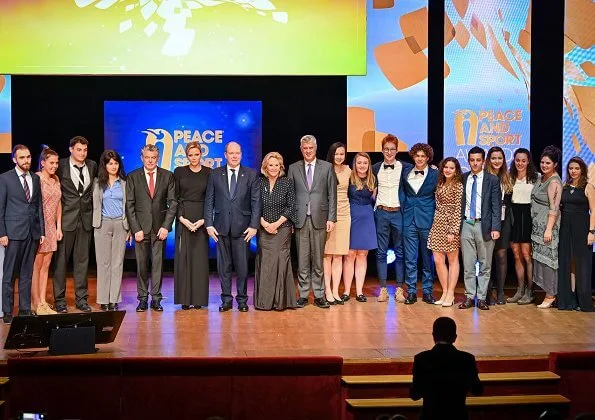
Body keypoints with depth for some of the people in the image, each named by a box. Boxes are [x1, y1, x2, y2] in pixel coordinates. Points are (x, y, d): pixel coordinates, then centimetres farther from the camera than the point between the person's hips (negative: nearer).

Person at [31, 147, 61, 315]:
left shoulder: (56, 179, 11)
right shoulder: (36, 179, -11)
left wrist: (59, 227, 10)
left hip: (51, 227, 7)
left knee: (46, 265, 8)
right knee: (36, 265, 0)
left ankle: (43, 302, 13)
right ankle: (35, 303, 5)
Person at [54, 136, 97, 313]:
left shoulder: (92, 166, 7)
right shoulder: (61, 166, -4)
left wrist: (90, 202, 10)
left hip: (85, 218, 3)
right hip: (66, 218, -3)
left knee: (82, 260, 8)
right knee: (61, 260, 2)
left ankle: (81, 298, 14)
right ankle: (59, 300, 9)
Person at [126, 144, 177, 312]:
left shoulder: (167, 176, 5)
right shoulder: (133, 177, 4)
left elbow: (172, 202, 4)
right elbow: (129, 205, 1)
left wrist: (166, 226, -5)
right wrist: (136, 229, -7)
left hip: (160, 227, 0)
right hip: (141, 226, 0)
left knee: (158, 263, 2)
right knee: (141, 264, 2)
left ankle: (156, 299, 7)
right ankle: (142, 298, 10)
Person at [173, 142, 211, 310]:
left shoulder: (209, 173, 5)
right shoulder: (179, 172, 6)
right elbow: (174, 198, 3)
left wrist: (204, 220, -9)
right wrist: (182, 218, -9)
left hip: (201, 219, 0)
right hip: (183, 218, 0)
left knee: (200, 257, -1)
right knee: (183, 257, -2)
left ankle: (199, 298, 4)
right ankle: (185, 298, 3)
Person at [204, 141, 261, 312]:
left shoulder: (251, 175, 4)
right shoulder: (215, 174, 7)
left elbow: (256, 202, 1)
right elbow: (209, 201, 6)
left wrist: (254, 225, -6)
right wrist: (209, 224, -2)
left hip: (242, 227, -1)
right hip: (221, 226, 1)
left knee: (242, 265, 0)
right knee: (223, 265, 5)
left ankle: (242, 299, 11)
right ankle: (226, 299, 13)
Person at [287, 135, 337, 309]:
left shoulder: (327, 167, 6)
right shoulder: (293, 168, 9)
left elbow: (332, 195, 4)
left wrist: (331, 218, -3)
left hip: (320, 219, -1)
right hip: (300, 220, 1)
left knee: (318, 259, 3)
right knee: (302, 260, 3)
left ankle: (319, 295, 9)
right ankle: (303, 294, 10)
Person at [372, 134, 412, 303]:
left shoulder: (406, 167, 1)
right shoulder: (375, 168, 8)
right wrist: (374, 203, 8)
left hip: (398, 213, -2)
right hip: (381, 213, 2)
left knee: (400, 252, 3)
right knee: (381, 252, 3)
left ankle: (399, 289, 8)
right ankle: (383, 289, 7)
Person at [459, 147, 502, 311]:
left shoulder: (492, 180, 0)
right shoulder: (462, 179, 7)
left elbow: (496, 205, -3)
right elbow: (459, 202, 9)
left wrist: (495, 228, -11)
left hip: (484, 225, -2)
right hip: (466, 225, 2)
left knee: (485, 265, 4)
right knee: (468, 264, 5)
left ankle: (481, 298, 11)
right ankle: (470, 296, 12)